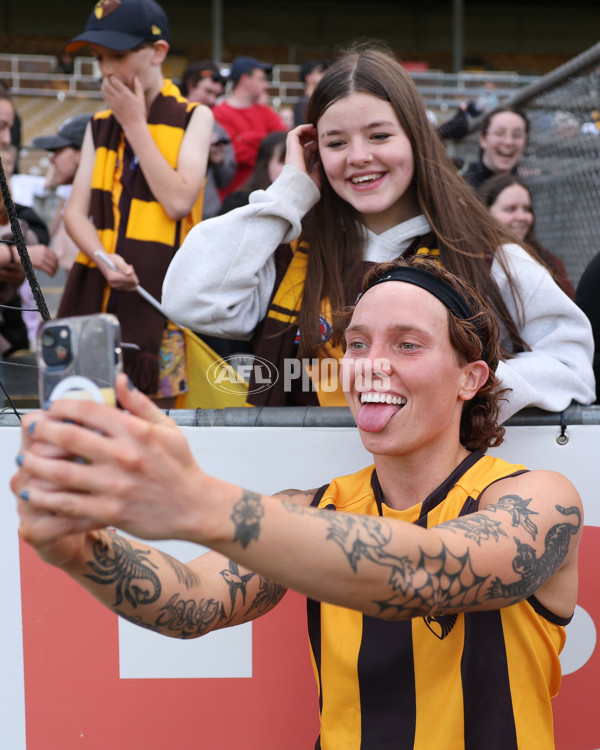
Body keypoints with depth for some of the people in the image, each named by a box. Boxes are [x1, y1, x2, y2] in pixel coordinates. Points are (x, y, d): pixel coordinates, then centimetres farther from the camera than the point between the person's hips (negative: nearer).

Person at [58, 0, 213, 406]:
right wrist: (102, 258, -14)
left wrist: (136, 124, -5)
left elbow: (178, 202, -11)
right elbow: (76, 212, 7)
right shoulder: (100, 126, 14)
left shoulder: (194, 118, 2)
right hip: (96, 292, 4)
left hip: (160, 293, -4)